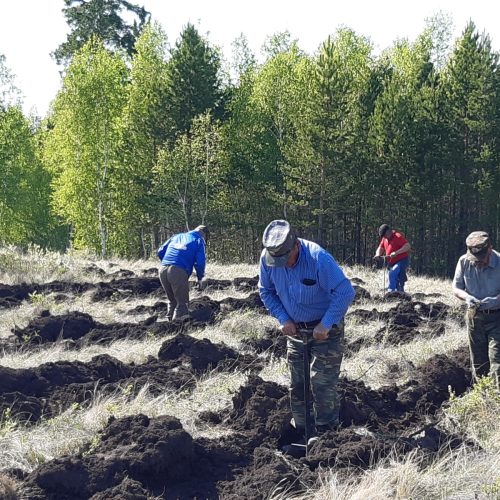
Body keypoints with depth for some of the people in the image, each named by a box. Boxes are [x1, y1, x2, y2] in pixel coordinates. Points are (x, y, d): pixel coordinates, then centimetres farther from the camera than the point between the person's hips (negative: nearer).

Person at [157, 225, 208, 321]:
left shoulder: (177, 236, 27)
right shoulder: (199, 240, 13)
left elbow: (161, 252, 22)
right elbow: (200, 262, 1)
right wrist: (200, 278, 15)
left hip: (163, 270, 5)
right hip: (179, 272, -5)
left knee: (172, 301, 20)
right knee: (182, 302, 3)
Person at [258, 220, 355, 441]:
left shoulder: (318, 258, -30)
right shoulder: (267, 258, -15)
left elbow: (345, 292, -27)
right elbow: (266, 291, 1)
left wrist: (326, 325, -27)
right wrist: (283, 319, -10)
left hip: (326, 327, -5)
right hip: (296, 328, 6)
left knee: (322, 383, -8)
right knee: (297, 383, 12)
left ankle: (325, 433, 2)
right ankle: (300, 430, 25)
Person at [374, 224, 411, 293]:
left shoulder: (398, 236, -14)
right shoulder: (384, 238, 10)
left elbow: (408, 246, -23)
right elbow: (381, 248, 17)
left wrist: (396, 252, -31)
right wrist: (378, 254, -7)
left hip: (402, 261, -9)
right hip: (392, 263, 9)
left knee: (392, 273, -28)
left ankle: (391, 291, -28)